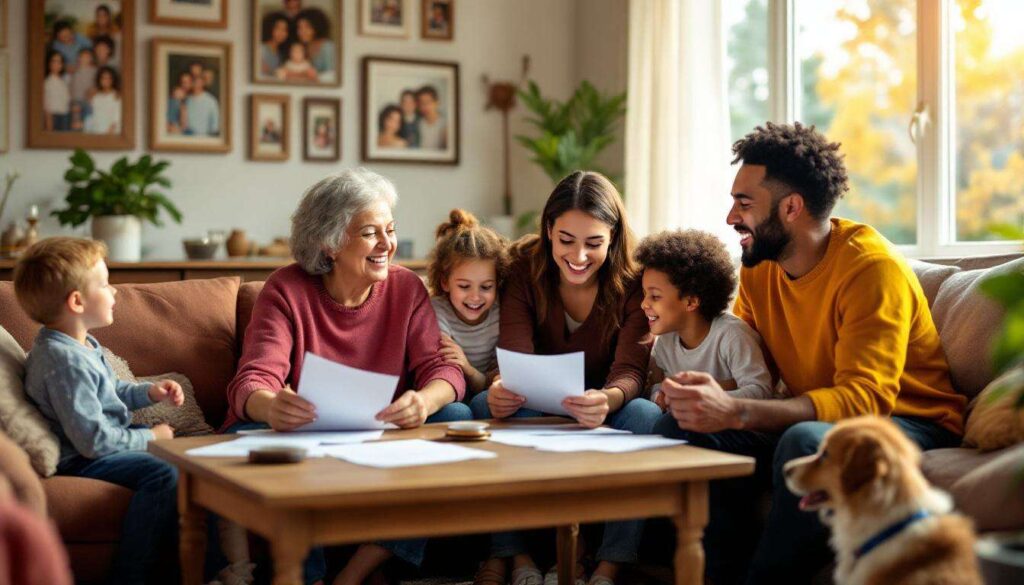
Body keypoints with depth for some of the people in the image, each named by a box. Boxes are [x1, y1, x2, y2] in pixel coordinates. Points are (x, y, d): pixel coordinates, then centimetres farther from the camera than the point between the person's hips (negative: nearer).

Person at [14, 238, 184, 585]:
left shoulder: (81, 345, 7)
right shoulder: (64, 360, -26)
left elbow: (110, 392, 25)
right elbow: (94, 441, -27)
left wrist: (149, 393, 7)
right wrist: (150, 437, -14)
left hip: (100, 446, 11)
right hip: (81, 461, -11)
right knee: (163, 474, -30)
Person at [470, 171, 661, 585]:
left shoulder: (634, 281, -14)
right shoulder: (524, 268, -11)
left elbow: (630, 371, -24)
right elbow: (516, 358, -21)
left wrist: (609, 399, -49)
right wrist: (503, 389, -47)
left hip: (605, 409, -1)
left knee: (646, 416, -33)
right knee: (483, 406, -29)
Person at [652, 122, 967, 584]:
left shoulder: (872, 267, -20)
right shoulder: (758, 267, 2)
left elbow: (863, 400, -28)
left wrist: (736, 412, -40)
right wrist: (703, 391, -21)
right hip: (812, 422, 6)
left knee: (806, 442, -38)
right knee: (680, 426, -14)